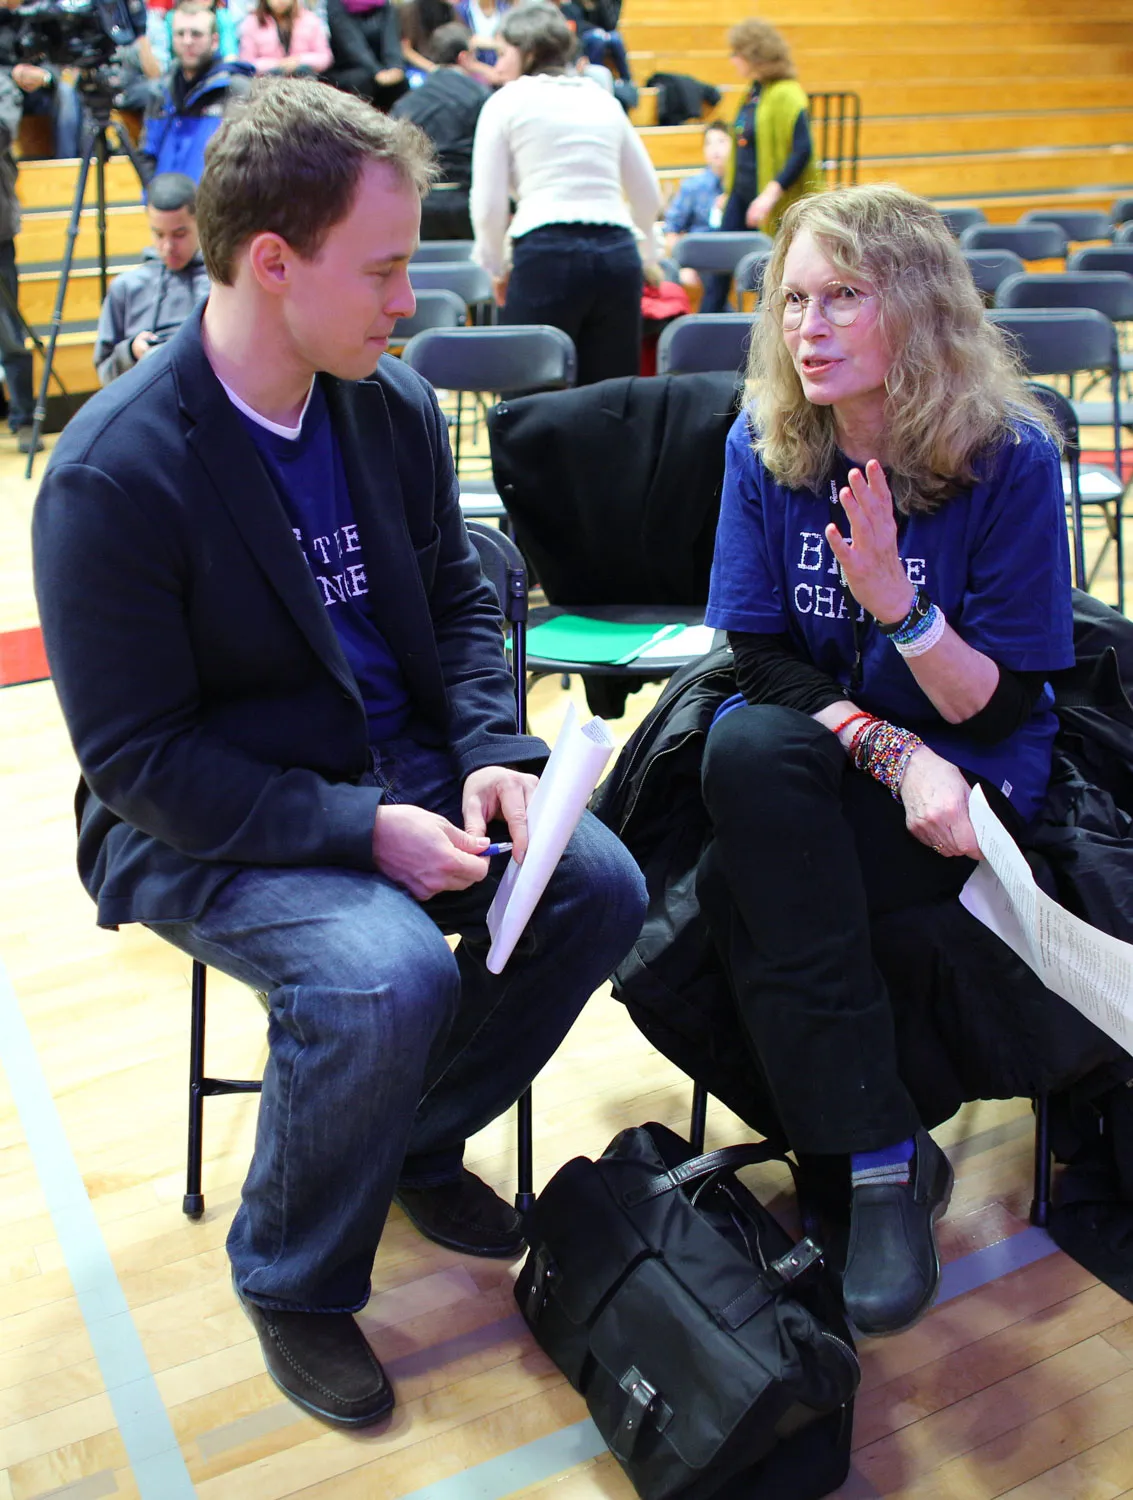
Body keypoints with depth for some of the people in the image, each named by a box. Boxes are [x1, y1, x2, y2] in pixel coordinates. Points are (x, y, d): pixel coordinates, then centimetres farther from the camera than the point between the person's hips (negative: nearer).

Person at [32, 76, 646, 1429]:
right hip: (205, 825, -6)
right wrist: (359, 829, -25)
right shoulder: (111, 474, -20)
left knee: (600, 885, -10)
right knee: (388, 974, -31)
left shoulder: (395, 406, 0)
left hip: (398, 775, 7)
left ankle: (421, 1140, 15)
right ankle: (294, 1285, 0)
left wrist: (491, 750, -8)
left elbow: (458, 601, 11)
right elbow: (135, 756, -19)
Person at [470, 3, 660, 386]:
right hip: (617, 254, 4)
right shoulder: (604, 101, 21)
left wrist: (496, 267, 17)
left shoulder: (506, 101, 8)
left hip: (546, 255, -4)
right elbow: (649, 196, 25)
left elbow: (489, 204, 1)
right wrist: (647, 254, 42)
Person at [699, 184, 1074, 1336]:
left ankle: (865, 1162, -8)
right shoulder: (765, 447, -4)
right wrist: (895, 757, -21)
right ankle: (880, 1153, -24)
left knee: (738, 889, -28)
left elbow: (1000, 708, -13)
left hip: (972, 780, -3)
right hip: (817, 757, 4)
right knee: (745, 749, -32)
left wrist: (901, 603, -30)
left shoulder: (1008, 458, -13)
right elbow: (764, 663, -6)